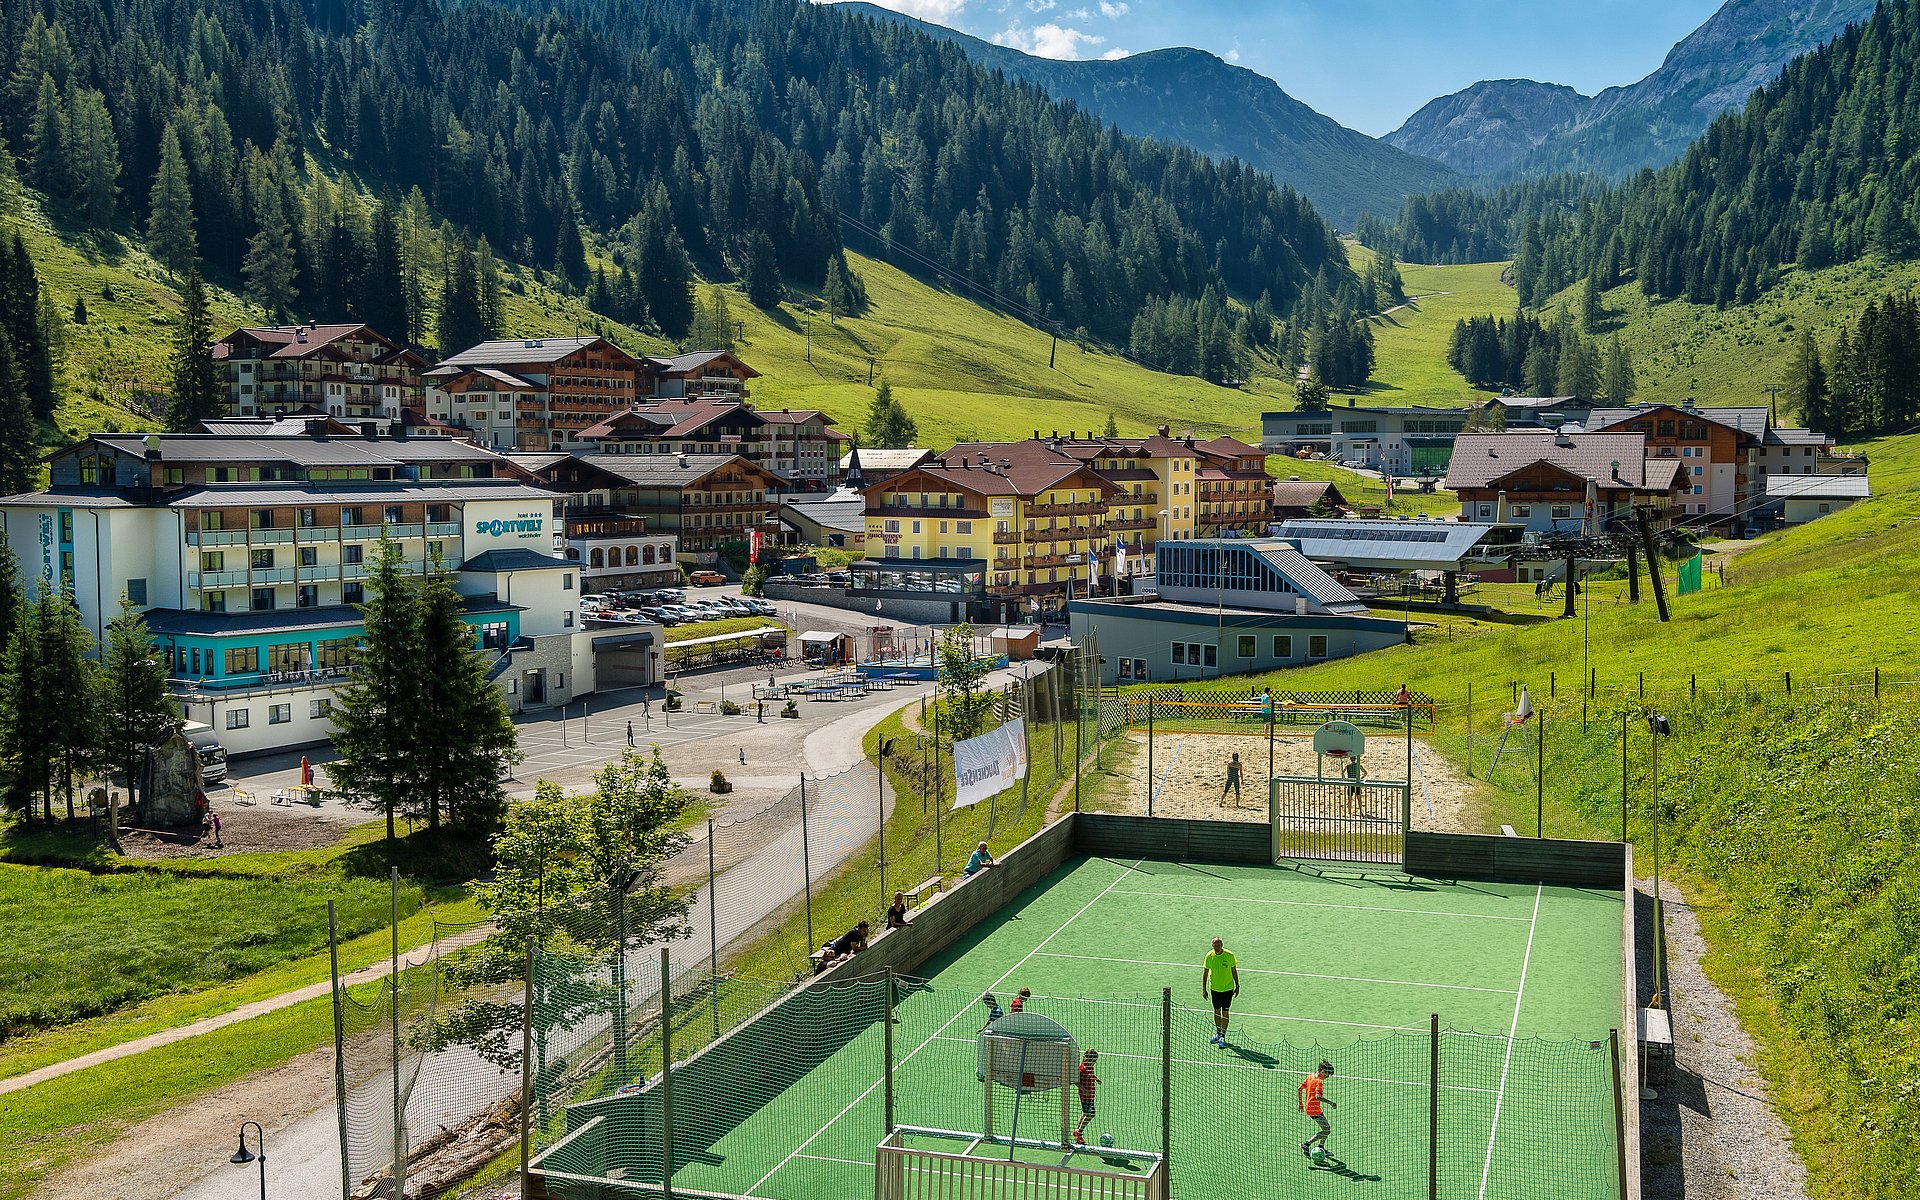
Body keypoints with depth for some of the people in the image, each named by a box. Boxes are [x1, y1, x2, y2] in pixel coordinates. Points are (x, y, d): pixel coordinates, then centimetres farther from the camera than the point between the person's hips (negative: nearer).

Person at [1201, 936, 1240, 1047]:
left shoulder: (1229, 955, -14)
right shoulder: (1209, 956, -9)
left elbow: (1234, 971, -2)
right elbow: (1205, 972, -2)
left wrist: (1237, 986, 0)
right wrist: (1204, 988, -4)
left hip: (1227, 988, -2)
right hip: (1214, 988, 2)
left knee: (1225, 1012, 0)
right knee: (1216, 1011, 14)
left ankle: (1223, 1036, 8)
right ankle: (1218, 1033, 30)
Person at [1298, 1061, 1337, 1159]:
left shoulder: (1310, 1077, 8)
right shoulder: (1319, 1082, -18)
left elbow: (1300, 1089, 13)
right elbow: (1318, 1097, -31)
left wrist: (1300, 1103, 20)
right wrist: (1330, 1103, -27)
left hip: (1308, 1107, 9)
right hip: (1315, 1109, -9)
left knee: (1327, 1128, 20)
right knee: (1326, 1130, -4)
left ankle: (1321, 1148, 26)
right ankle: (1306, 1144, -7)